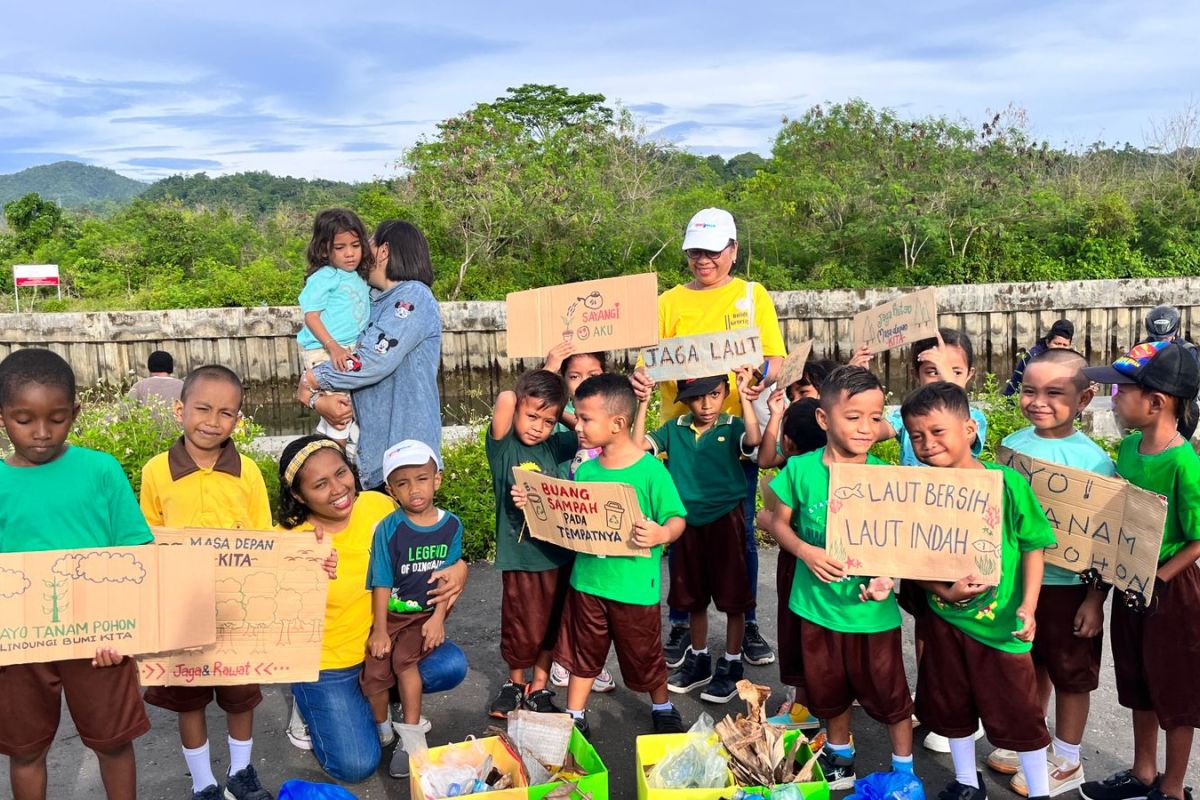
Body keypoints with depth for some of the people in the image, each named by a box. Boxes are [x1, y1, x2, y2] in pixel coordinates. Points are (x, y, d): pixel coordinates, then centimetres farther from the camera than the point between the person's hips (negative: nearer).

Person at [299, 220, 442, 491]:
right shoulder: (371, 304, 19)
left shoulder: (413, 296, -7)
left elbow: (374, 361, -18)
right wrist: (317, 399, -10)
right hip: (369, 450, 8)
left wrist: (311, 380, -7)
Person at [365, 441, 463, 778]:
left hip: (428, 612, 0)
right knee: (374, 671, -12)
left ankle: (411, 736, -7)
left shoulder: (451, 525, -5)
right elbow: (382, 583, -8)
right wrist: (380, 630, -9)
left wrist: (438, 619, -9)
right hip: (391, 612, 0)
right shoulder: (389, 528, -11)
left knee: (404, 658, -23)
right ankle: (381, 729, 17)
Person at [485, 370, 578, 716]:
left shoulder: (553, 447, 2)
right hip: (520, 556, -3)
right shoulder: (503, 448, -9)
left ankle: (539, 687, 33)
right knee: (521, 629, 8)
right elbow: (505, 399, -25)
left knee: (550, 626, 15)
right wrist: (515, 398, -6)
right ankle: (515, 683, 34)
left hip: (557, 553, 4)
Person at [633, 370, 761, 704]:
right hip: (688, 520, 4)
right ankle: (698, 659, 34)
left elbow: (753, 441, -27)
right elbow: (638, 445, -8)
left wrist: (745, 396, -27)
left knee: (732, 596, 6)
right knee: (693, 596, 17)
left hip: (725, 518, -3)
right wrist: (643, 404, -12)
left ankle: (731, 665, 21)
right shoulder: (674, 429, 2)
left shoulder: (732, 427, -7)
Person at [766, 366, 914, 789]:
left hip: (872, 609, -1)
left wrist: (889, 576, -22)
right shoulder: (801, 469, -9)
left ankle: (904, 771, 33)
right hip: (817, 602, 2)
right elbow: (778, 522, 2)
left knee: (889, 694, 9)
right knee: (829, 692, 20)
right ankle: (839, 756, 45)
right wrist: (806, 551, -15)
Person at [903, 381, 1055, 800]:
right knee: (950, 706, 19)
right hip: (943, 617, 4)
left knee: (1018, 711, 8)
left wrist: (1028, 606, -12)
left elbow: (1032, 546, -7)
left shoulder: (1007, 482, -15)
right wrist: (945, 591, -18)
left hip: (999, 621, -3)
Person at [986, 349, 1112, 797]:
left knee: (1071, 675, 12)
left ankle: (1067, 763, 28)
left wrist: (1096, 598, -12)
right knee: (1031, 665, 21)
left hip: (1068, 586, -5)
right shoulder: (1010, 446, -2)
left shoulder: (1094, 460, -16)